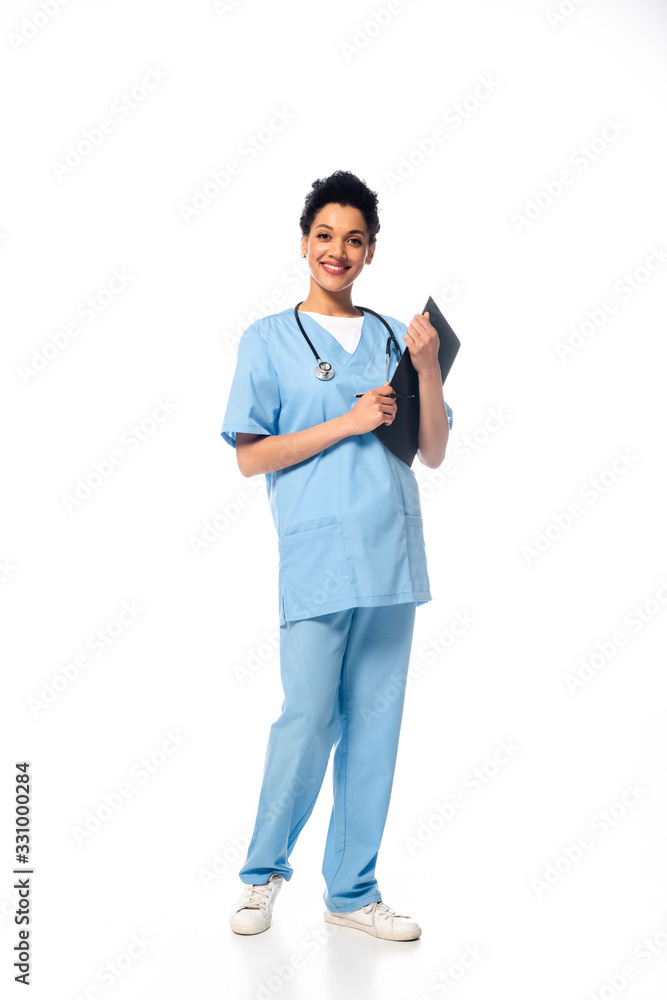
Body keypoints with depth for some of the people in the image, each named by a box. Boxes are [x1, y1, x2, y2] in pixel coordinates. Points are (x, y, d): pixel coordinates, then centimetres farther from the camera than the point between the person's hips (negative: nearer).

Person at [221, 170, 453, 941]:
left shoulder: (393, 339, 14)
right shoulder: (268, 340, 5)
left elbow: (433, 454, 11)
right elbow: (248, 457, -3)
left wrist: (429, 368, -4)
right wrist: (347, 423, -10)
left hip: (391, 556, 4)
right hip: (316, 561, -4)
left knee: (375, 727, 8)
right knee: (306, 723, -3)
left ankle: (352, 890, 22)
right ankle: (263, 872, 22)